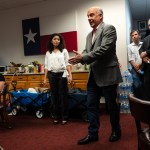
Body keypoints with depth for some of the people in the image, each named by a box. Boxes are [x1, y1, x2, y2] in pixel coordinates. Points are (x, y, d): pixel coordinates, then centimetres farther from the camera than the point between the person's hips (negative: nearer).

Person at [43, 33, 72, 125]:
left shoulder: (64, 51, 5)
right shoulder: (48, 53, 11)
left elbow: (67, 64, 1)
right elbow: (46, 66, 11)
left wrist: (70, 75, -8)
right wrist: (45, 78, 6)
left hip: (62, 74, -2)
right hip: (52, 75, 2)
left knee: (63, 96, -1)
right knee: (54, 96, 6)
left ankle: (65, 117, 11)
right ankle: (56, 116, 18)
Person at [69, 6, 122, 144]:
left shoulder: (109, 28, -8)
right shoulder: (89, 35, 16)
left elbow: (103, 49, -20)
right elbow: (87, 51, 12)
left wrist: (83, 57, -21)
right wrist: (79, 58, -10)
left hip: (107, 74, -7)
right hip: (94, 75, 7)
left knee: (112, 105, 8)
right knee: (91, 105, 8)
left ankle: (116, 131, 30)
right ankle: (93, 134, 21)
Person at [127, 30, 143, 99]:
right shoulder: (130, 46, 6)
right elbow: (130, 59, 0)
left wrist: (140, 64, -12)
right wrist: (136, 68, -7)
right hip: (135, 69, 0)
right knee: (137, 85, -4)